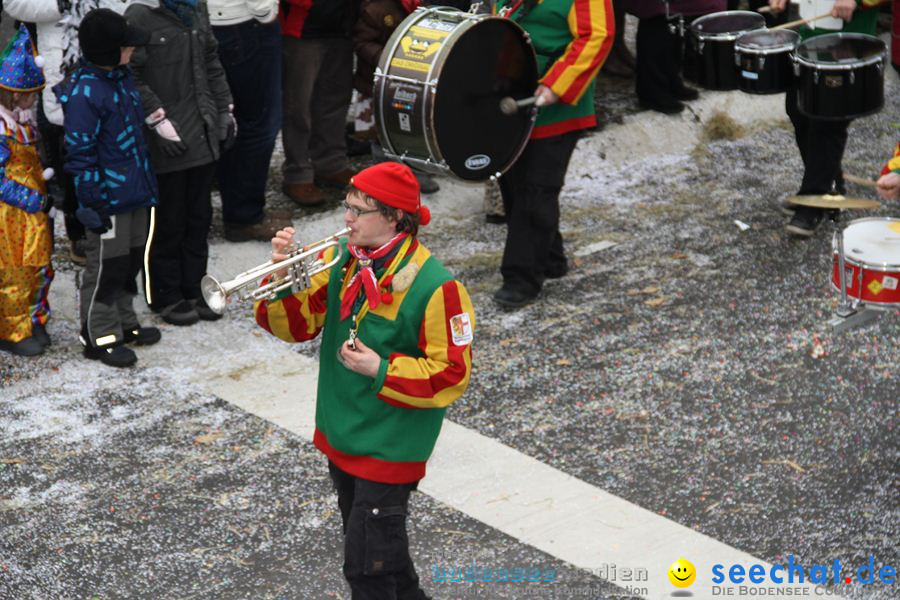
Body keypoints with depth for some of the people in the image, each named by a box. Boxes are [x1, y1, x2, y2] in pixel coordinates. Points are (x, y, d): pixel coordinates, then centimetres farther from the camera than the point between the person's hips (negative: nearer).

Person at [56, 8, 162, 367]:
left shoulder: (122, 78, 8)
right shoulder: (84, 92, -21)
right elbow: (80, 153, -19)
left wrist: (147, 184, 22)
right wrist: (91, 202, -18)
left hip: (135, 193, 9)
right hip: (109, 199, -9)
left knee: (131, 260, 19)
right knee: (106, 265, 2)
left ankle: (124, 322, 34)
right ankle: (99, 335, 14)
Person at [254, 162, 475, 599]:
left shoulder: (434, 287, -21)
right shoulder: (341, 260, -1)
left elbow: (451, 375, -19)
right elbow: (297, 324, 0)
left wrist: (381, 370, -27)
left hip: (389, 446, -7)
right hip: (341, 435, 7)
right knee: (380, 546, 24)